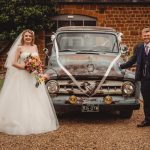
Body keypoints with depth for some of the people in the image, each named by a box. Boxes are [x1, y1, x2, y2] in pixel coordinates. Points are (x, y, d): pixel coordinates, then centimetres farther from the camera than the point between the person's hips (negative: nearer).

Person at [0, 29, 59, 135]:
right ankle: (22, 124, -1)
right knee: (22, 100, -6)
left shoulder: (35, 47, 12)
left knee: (36, 99, 5)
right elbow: (14, 63, -4)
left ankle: (36, 123, 13)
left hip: (34, 76, 4)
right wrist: (25, 67, -16)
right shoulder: (20, 48, 0)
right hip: (22, 76, -4)